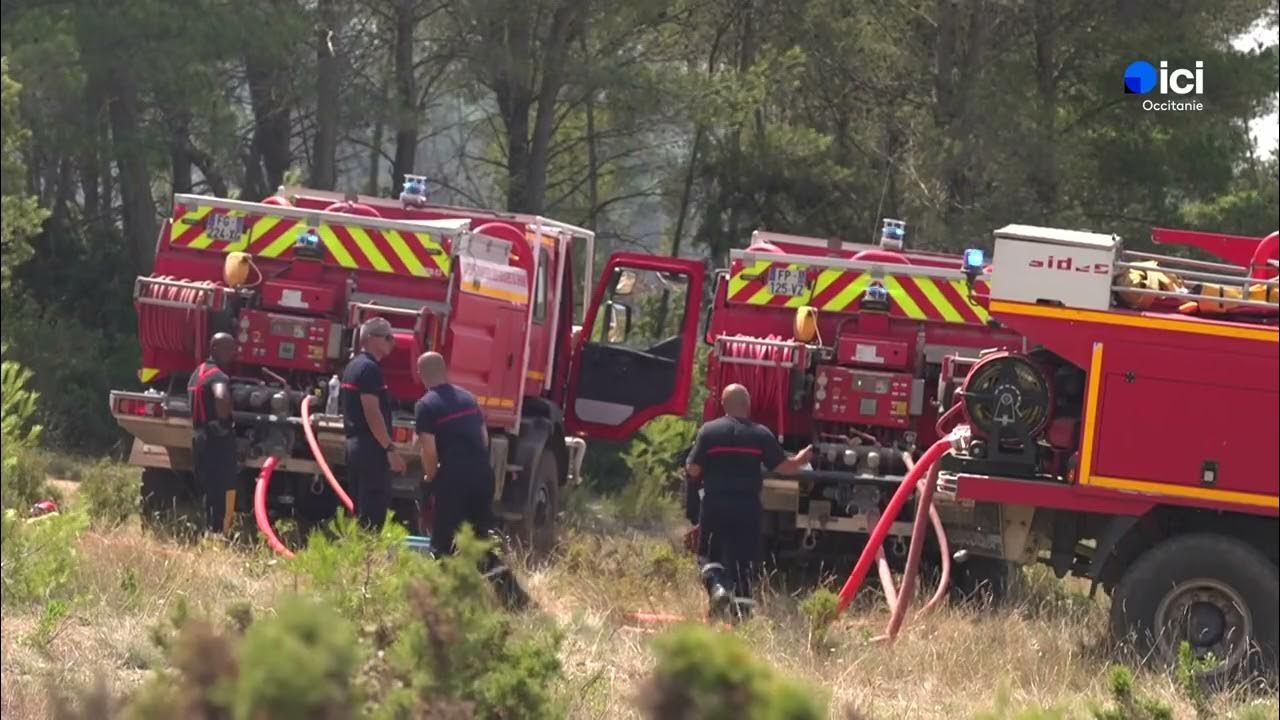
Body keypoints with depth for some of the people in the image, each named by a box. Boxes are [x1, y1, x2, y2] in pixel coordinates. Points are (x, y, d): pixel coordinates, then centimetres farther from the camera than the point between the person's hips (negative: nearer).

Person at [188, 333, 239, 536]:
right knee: (225, 493, -7)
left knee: (211, 492, 16)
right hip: (219, 440, -10)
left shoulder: (198, 372, 17)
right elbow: (222, 398, -37)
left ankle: (209, 533, 20)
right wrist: (225, 420, -20)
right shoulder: (218, 376, -15)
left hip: (200, 438, 10)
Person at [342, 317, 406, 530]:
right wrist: (390, 449, -22)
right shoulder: (369, 368, -13)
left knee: (361, 508, 13)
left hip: (354, 444, 10)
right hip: (371, 448, -10)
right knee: (373, 512, -10)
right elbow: (372, 411, -21)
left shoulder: (354, 365, 18)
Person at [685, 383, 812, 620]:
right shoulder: (761, 434, -1)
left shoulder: (708, 431, -4)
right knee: (744, 558, 9)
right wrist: (801, 460, 23)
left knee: (709, 554, 12)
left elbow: (693, 470, -4)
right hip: (748, 507, 1)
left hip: (715, 505, -1)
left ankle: (717, 586, -15)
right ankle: (741, 607, 4)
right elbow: (784, 467, 2)